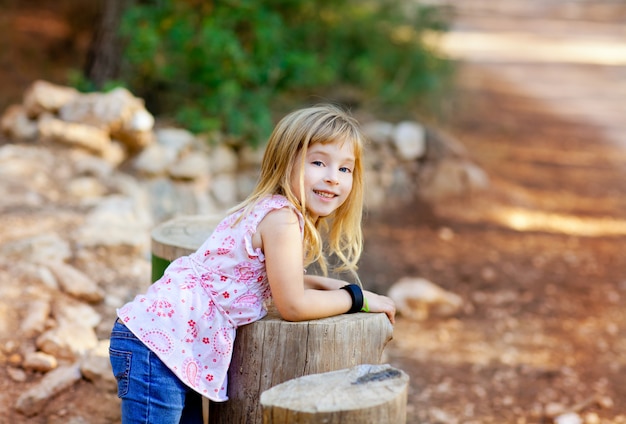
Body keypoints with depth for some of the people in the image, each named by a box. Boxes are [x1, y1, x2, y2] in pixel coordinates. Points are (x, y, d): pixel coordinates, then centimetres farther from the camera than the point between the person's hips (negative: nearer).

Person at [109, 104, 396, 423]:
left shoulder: (276, 211, 10)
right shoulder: (281, 217, -19)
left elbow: (280, 279, 28)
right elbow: (292, 305, -16)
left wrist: (329, 285, 15)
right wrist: (357, 298, -4)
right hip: (158, 345, -10)